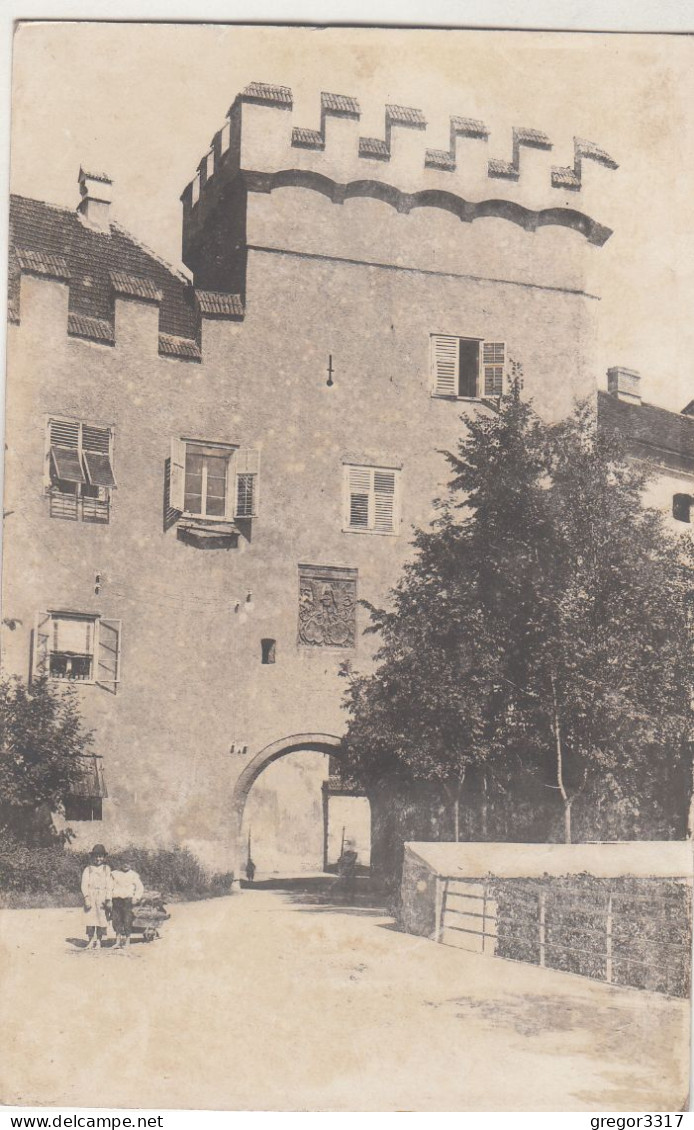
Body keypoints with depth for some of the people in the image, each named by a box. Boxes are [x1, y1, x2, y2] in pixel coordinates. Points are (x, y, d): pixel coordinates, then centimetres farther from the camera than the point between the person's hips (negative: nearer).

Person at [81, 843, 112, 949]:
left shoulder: (107, 869, 10)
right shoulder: (88, 869, 8)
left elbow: (109, 885, 5)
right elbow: (84, 884, 2)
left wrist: (108, 899, -4)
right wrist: (86, 898, -10)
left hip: (102, 898, 0)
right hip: (90, 897, 0)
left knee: (102, 919, -3)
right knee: (90, 919, -5)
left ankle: (99, 941, 3)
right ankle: (91, 940, 1)